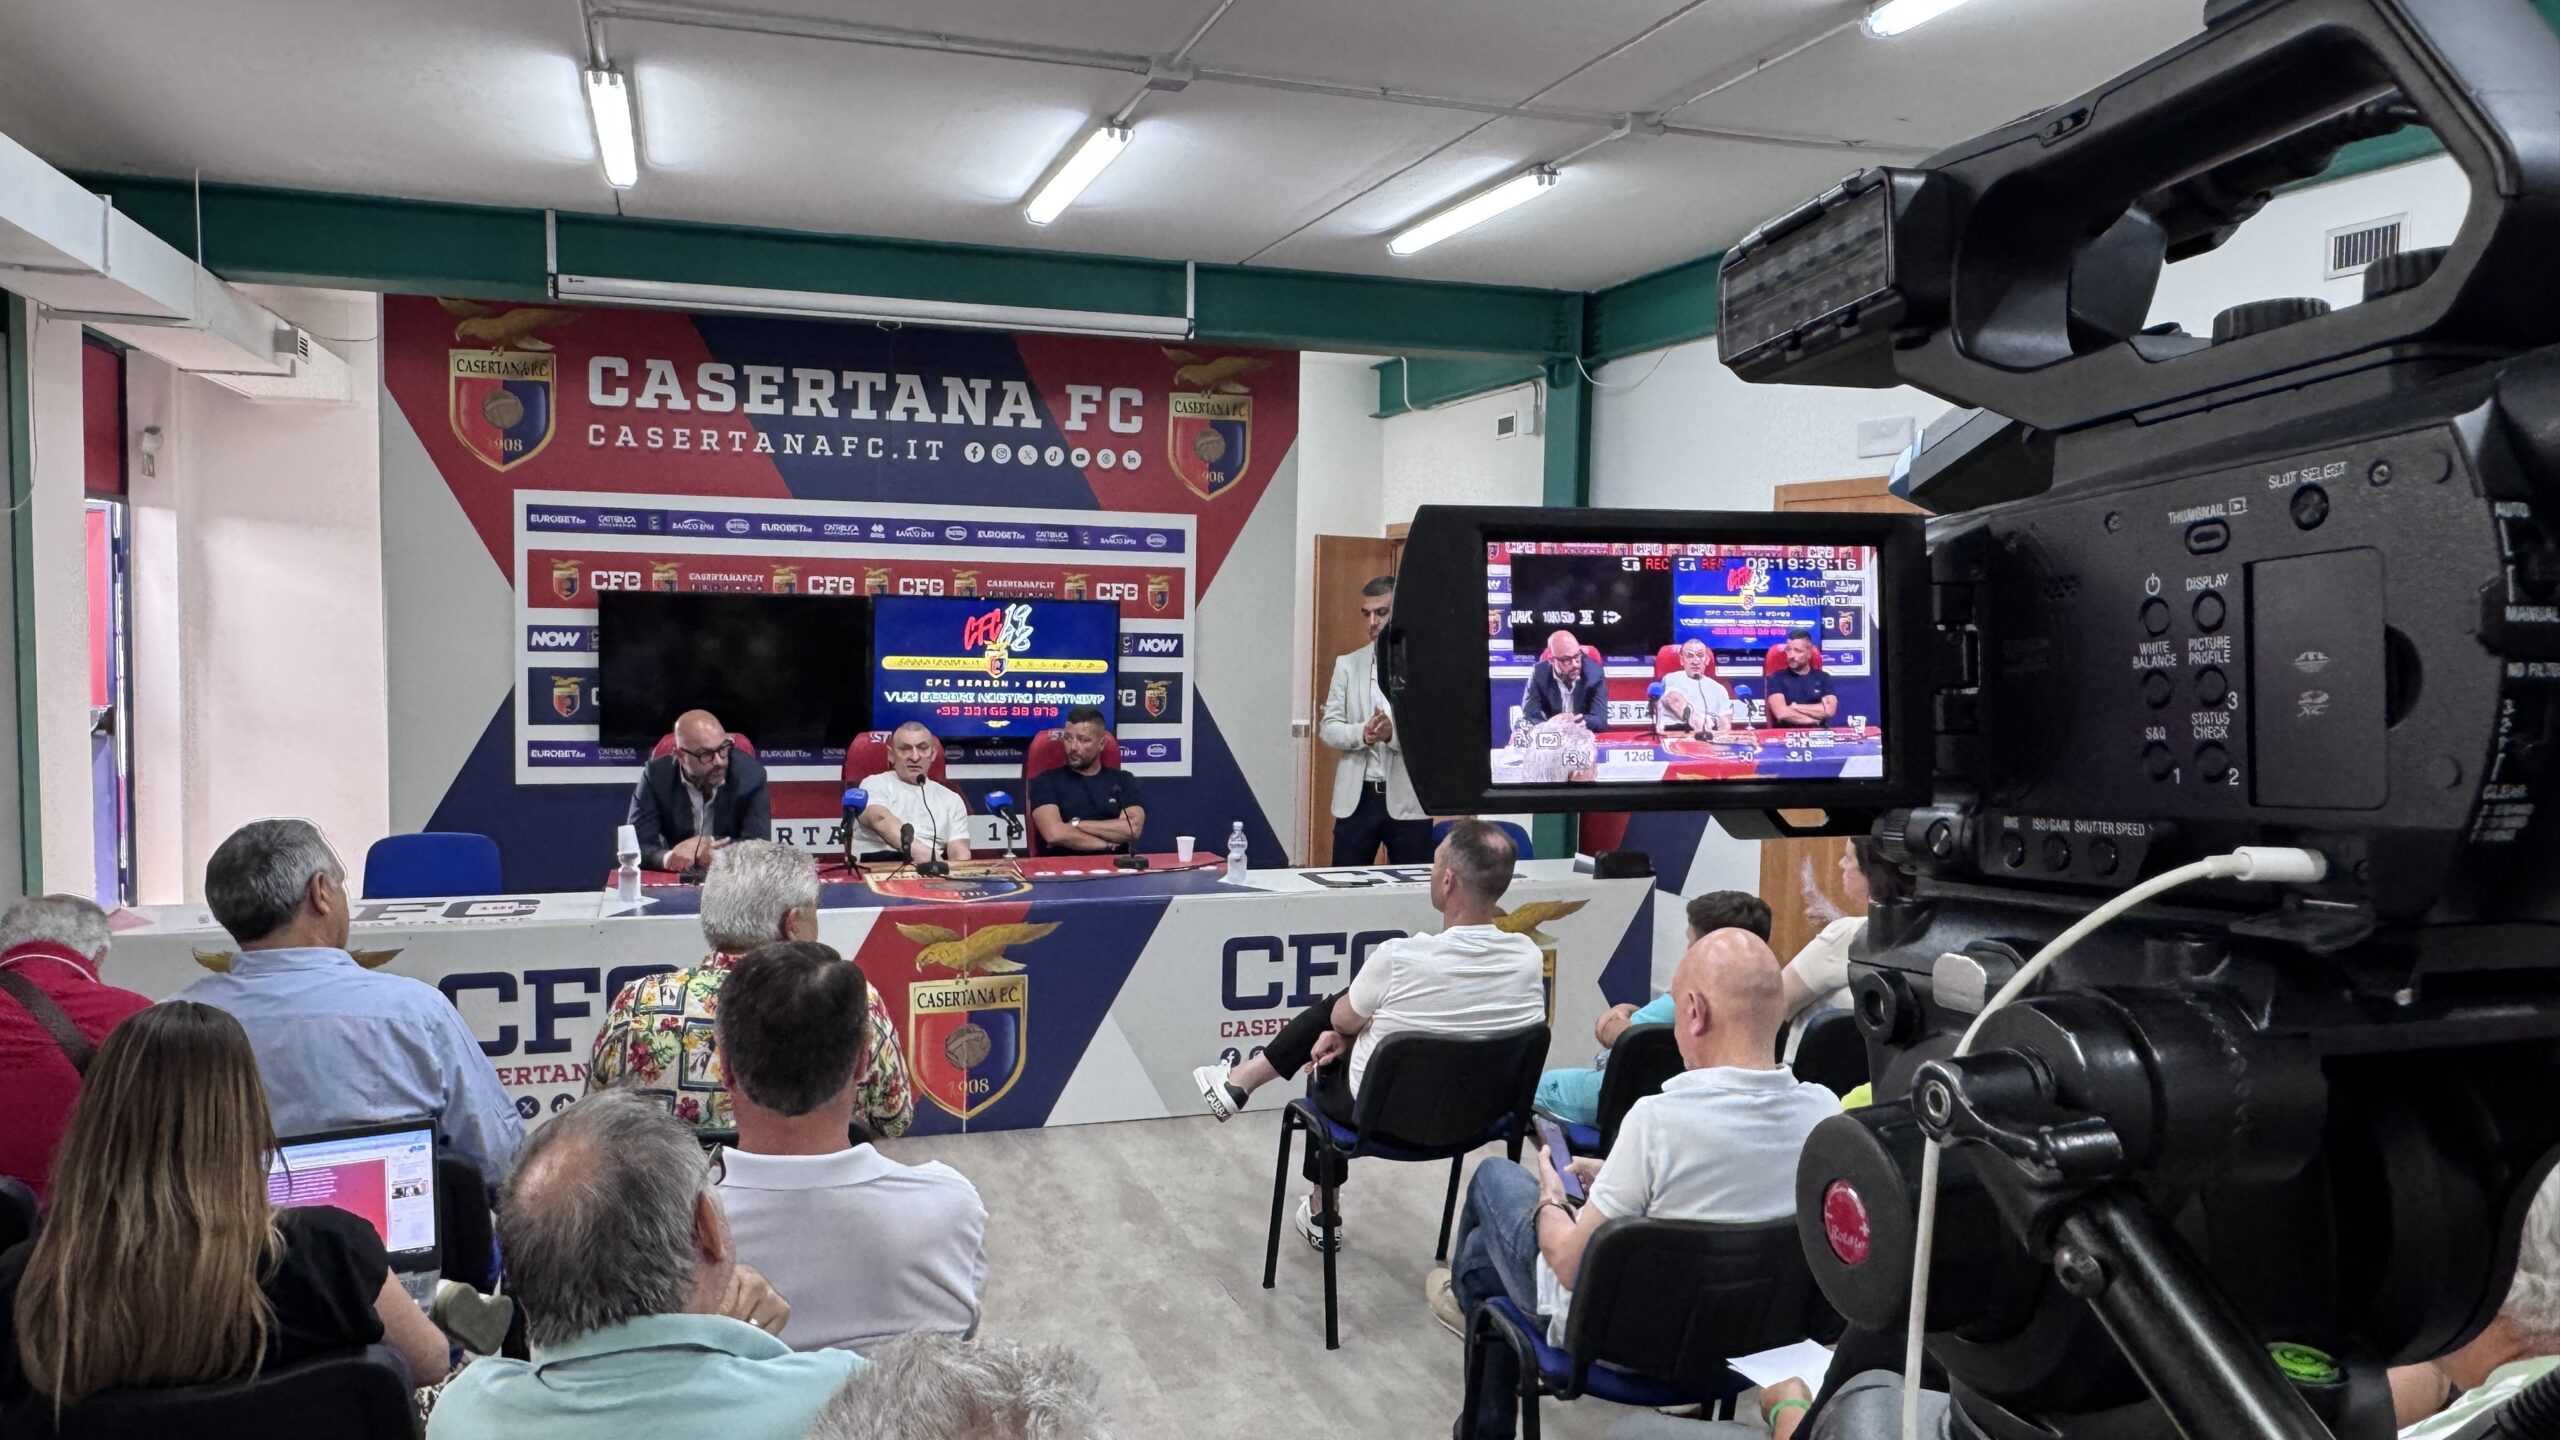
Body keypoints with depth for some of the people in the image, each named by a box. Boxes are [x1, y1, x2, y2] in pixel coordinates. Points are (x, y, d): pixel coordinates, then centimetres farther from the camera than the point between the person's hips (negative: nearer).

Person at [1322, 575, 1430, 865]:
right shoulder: (1347, 664, 9)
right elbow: (1328, 726, 5)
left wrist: (1394, 733, -24)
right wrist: (1361, 733, -15)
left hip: (1408, 801, -2)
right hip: (1356, 798, 2)